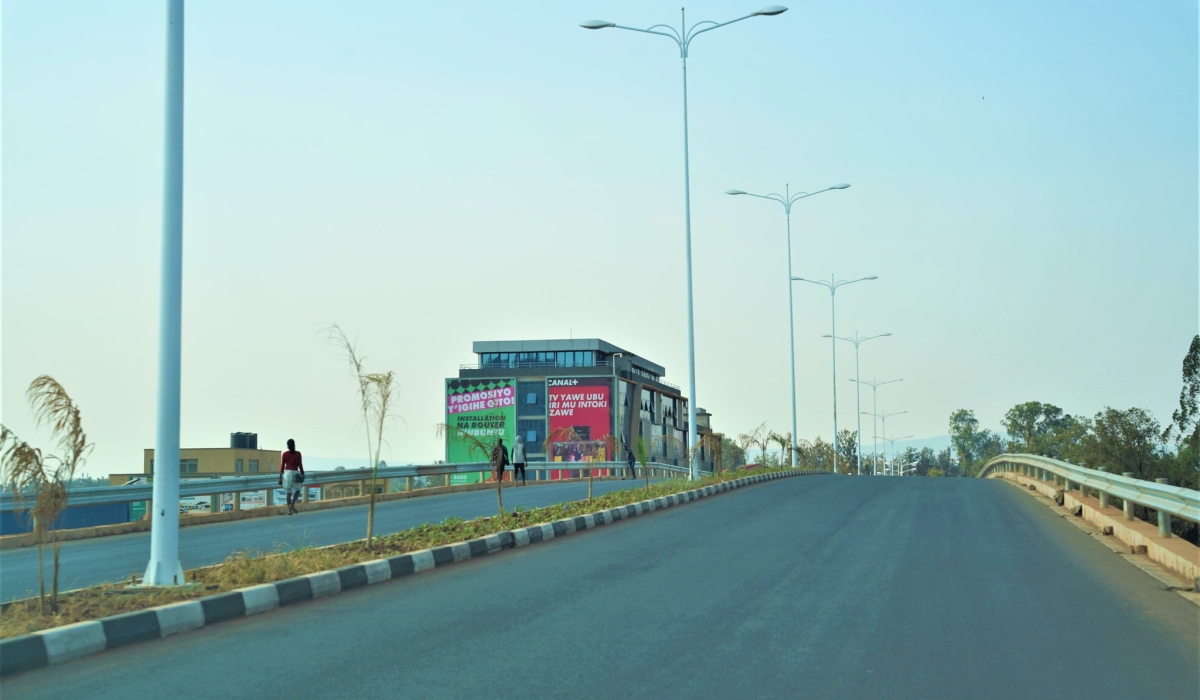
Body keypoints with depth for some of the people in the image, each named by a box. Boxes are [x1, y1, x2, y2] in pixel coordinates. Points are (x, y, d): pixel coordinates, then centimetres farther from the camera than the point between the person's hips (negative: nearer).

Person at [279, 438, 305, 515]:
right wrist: (303, 474, 6)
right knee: (297, 490, 15)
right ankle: (292, 505, -4)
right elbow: (300, 465, -3)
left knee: (289, 492, 7)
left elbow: (282, 466, 0)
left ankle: (289, 510, 6)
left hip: (287, 473, 1)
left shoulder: (285, 454, 0)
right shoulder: (298, 454, -2)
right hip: (295, 473, -1)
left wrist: (280, 477, 4)